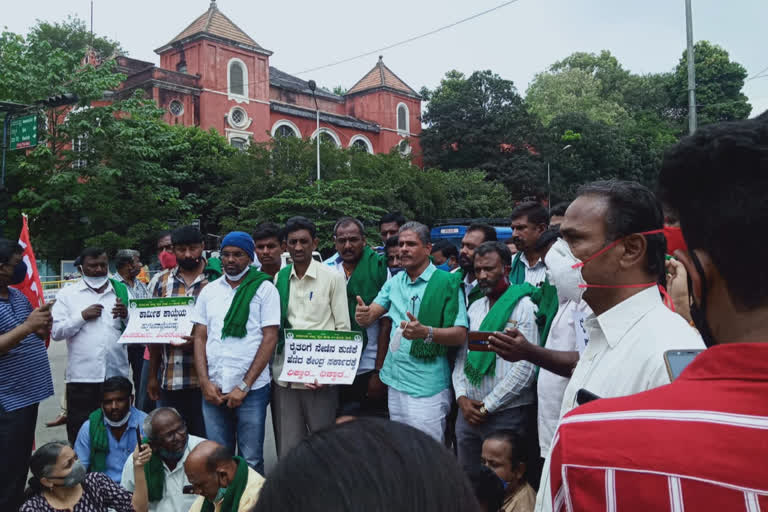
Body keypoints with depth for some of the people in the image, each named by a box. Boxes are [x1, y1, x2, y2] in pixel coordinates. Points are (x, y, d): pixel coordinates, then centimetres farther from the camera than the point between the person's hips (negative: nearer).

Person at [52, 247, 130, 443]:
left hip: (116, 374, 2)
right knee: (80, 431, 4)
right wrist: (82, 316, -11)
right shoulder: (68, 294, 6)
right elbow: (55, 331, -1)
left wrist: (126, 316, -11)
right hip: (82, 375, -2)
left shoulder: (121, 291, 11)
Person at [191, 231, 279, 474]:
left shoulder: (264, 288, -1)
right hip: (213, 389, 4)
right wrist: (205, 382, -2)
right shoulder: (209, 291, 11)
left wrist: (244, 386, -10)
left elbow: (270, 339, -6)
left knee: (251, 460, 3)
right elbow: (199, 337, 10)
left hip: (251, 389, -3)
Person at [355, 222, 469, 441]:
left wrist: (425, 332, -30)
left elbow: (460, 335, -13)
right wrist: (363, 315, -17)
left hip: (427, 387, -6)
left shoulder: (446, 282, -9)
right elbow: (369, 316, 7)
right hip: (395, 382, 6)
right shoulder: (395, 282, 10)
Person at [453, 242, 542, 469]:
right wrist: (462, 397, -2)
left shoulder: (524, 307, -8)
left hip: (506, 414, -6)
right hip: (468, 412, 6)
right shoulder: (475, 308, 13)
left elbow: (525, 368, -15)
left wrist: (487, 406, -12)